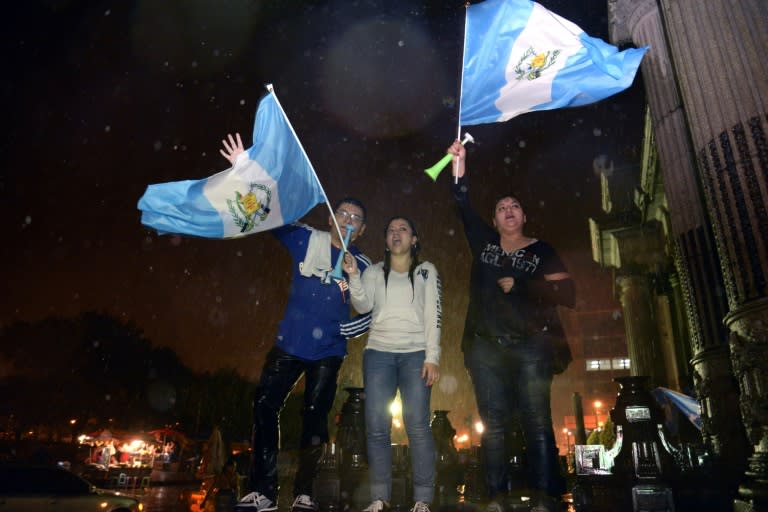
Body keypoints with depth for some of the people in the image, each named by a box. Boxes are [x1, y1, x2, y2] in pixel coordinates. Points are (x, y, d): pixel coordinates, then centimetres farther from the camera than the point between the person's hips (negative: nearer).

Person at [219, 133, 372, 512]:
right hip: (289, 344, 1)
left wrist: (344, 330, -10)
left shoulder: (361, 265, 1)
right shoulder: (306, 240, 2)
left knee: (314, 417, 5)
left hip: (328, 352, -1)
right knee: (265, 406, -3)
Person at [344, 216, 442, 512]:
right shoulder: (374, 272, 14)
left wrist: (432, 358, -7)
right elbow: (362, 306, 0)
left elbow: (433, 316, 3)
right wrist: (353, 276, -15)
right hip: (378, 352, 2)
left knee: (418, 426, -6)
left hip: (416, 353, -1)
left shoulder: (427, 271, 10)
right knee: (376, 427, -1)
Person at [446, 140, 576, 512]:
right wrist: (459, 164, -4)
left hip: (531, 346, -2)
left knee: (537, 422, -5)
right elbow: (463, 205, 5)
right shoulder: (484, 243, 15)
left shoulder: (541, 251, 9)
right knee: (493, 424, 2)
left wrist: (519, 285, -6)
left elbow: (567, 293, 0)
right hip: (486, 347, 2)